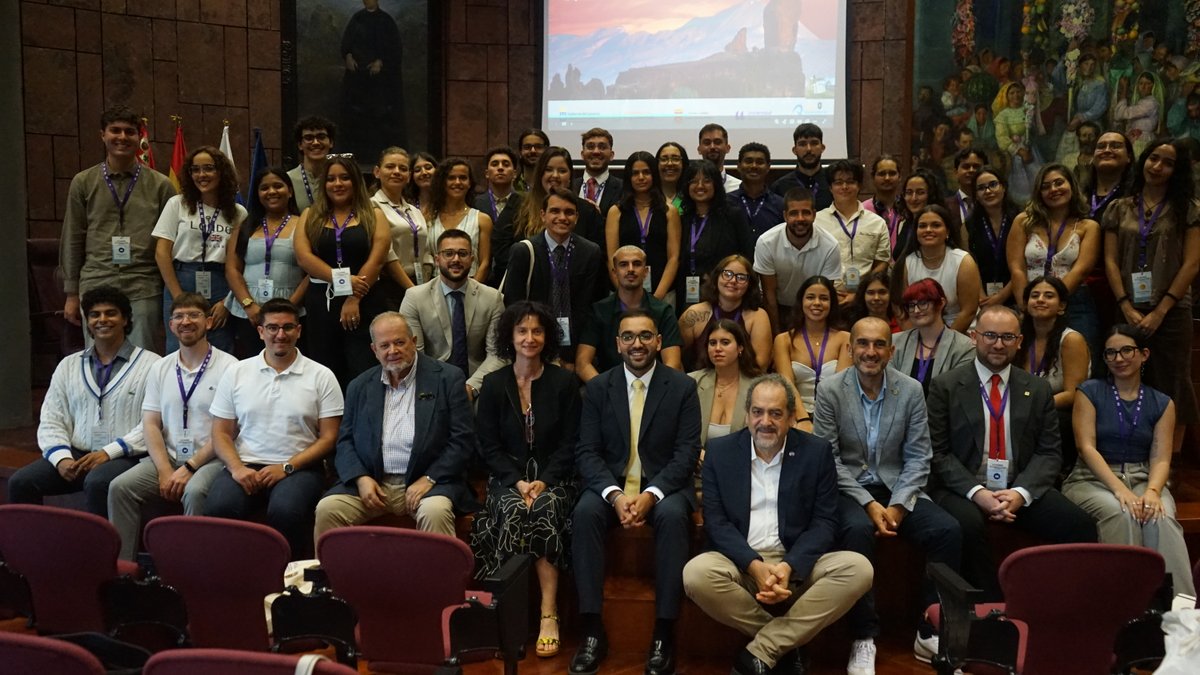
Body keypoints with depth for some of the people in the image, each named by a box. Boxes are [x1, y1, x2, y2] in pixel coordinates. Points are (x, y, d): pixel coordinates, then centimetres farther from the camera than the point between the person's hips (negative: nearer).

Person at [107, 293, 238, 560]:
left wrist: (189, 469, -14)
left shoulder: (228, 367, -3)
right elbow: (150, 425, 8)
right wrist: (165, 471, -7)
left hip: (209, 460, -5)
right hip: (168, 457, 5)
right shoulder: (161, 368, 14)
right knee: (120, 487, -18)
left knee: (194, 492, -34)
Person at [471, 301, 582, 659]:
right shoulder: (493, 384, 6)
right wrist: (518, 482, -12)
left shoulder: (564, 382, 4)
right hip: (508, 477, 1)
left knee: (546, 509, -33)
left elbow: (569, 444, 1)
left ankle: (548, 613, -31)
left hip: (554, 478, -1)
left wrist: (544, 481, -14)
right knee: (512, 510, -32)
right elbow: (489, 446, 3)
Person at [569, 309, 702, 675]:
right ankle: (592, 630, -24)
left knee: (673, 516, -34)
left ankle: (664, 633, -24)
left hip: (664, 486, -1)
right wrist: (615, 494, -20)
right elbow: (586, 451, -2)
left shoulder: (682, 387, -1)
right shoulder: (598, 388, 4)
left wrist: (651, 494, -22)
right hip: (611, 485, 2)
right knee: (585, 512, -30)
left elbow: (687, 452, -7)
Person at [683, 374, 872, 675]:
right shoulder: (720, 451, 3)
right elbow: (716, 522, -2)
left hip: (798, 565, 1)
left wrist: (789, 567, -19)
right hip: (741, 563, -1)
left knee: (858, 568, -26)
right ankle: (787, 643, -10)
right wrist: (755, 566, -20)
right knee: (696, 573, -32)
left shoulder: (817, 451, 3)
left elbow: (825, 523, -1)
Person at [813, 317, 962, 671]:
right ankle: (863, 638, -20)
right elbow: (827, 457, -9)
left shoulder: (912, 390, 0)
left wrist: (898, 505, -15)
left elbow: (918, 457, -1)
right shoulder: (830, 391, -7)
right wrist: (868, 503, -18)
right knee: (858, 531, -34)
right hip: (848, 489, -3)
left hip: (897, 488, 3)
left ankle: (930, 632, -4)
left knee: (948, 530, -21)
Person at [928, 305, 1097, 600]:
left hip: (1021, 491, 3)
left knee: (1081, 524, -21)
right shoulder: (945, 387, 2)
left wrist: (1021, 492, -12)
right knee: (968, 526, -35)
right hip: (965, 490, -3)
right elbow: (938, 452, -3)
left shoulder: (1038, 390, 12)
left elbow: (1049, 453, 6)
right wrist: (977, 493, -16)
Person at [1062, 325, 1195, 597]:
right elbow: (1086, 447, -6)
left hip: (1143, 479, 2)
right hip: (1093, 479, -2)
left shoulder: (1161, 403, 12)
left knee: (1162, 519, -32)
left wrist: (1152, 491, -21)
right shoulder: (1090, 392, 5)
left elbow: (1161, 459, 3)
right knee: (1120, 514, -35)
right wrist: (1120, 490, -20)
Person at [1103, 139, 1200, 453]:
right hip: (1128, 313, 2)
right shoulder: (1119, 209, 9)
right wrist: (1127, 308, -7)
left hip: (1171, 312, -2)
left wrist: (1160, 312, -10)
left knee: (1170, 390, 1)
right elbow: (1111, 261, 4)